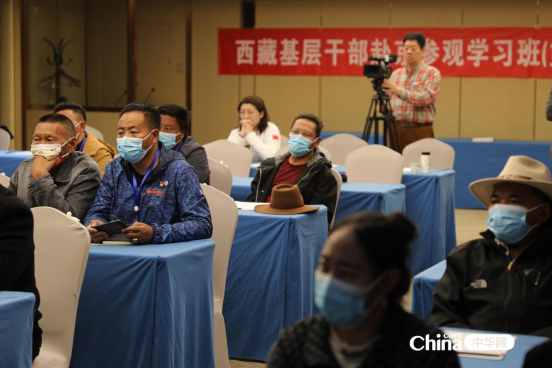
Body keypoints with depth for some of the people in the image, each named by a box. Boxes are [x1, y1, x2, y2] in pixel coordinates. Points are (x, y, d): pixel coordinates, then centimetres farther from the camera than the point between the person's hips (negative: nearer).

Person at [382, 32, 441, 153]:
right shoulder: (396, 74, 15)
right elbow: (388, 101, 18)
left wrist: (399, 91, -26)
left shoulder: (432, 73, -2)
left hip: (419, 131, -4)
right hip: (395, 129, 4)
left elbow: (425, 98, -17)